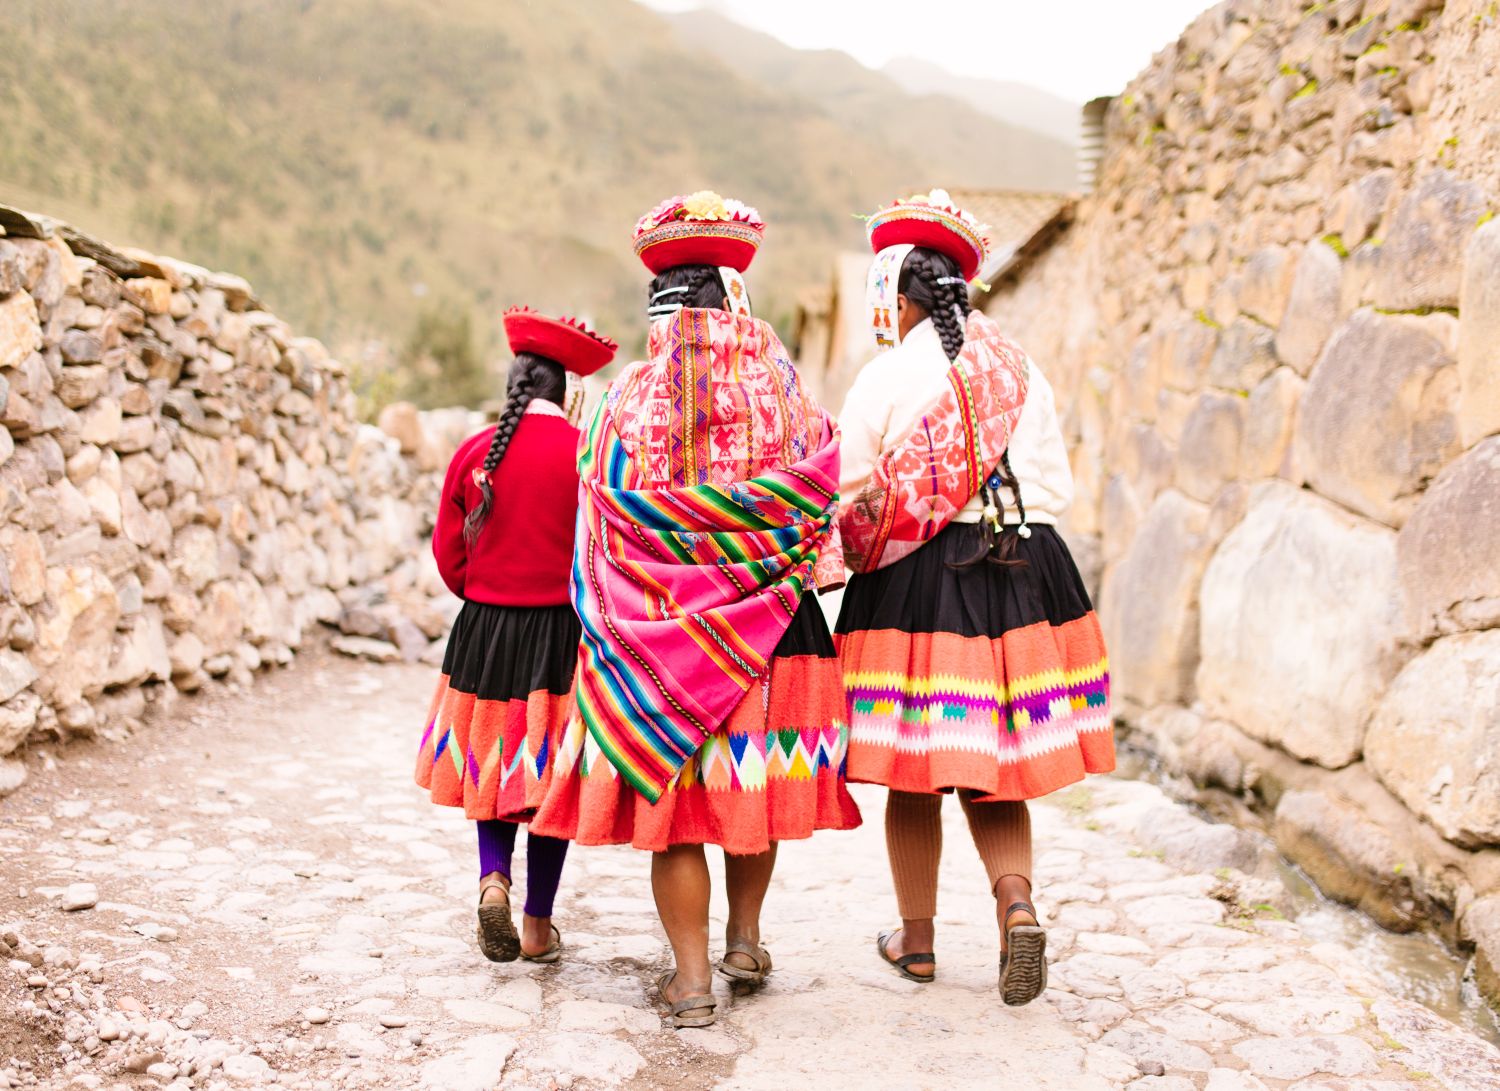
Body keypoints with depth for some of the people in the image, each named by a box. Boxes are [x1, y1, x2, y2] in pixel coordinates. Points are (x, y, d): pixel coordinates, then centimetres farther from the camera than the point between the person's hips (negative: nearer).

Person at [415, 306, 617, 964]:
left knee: (493, 763, 19)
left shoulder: (475, 452, -1)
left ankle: (494, 878, -3)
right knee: (551, 772, 9)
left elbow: (448, 552, 5)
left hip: (484, 631, 3)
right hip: (562, 637, -2)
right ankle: (538, 926, 17)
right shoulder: (585, 452, -11)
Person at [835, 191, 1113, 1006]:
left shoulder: (885, 377, -6)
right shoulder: (1022, 372, 9)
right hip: (1026, 572, 4)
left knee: (914, 773, 8)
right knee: (992, 766, 14)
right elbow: (1056, 487, 10)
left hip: (917, 579, -4)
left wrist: (853, 558, 14)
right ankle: (1016, 901, -8)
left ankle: (915, 940, 19)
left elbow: (850, 503, -6)